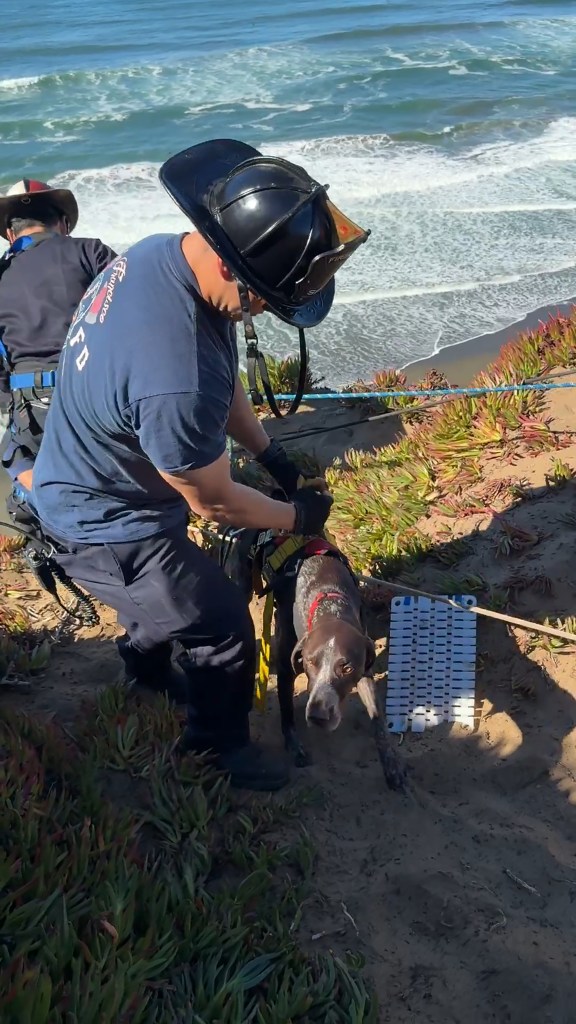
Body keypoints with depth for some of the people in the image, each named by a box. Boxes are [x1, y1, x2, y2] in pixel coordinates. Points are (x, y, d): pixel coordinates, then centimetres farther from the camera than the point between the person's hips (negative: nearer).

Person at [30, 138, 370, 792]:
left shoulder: (162, 253, -14)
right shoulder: (177, 385, -43)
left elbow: (221, 377, 4)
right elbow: (214, 503, -24)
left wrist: (268, 452, 7)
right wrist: (297, 517, -6)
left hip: (83, 483, 9)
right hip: (106, 528, -9)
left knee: (172, 584, 34)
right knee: (223, 633, 6)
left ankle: (147, 667, 64)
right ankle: (219, 747, 33)